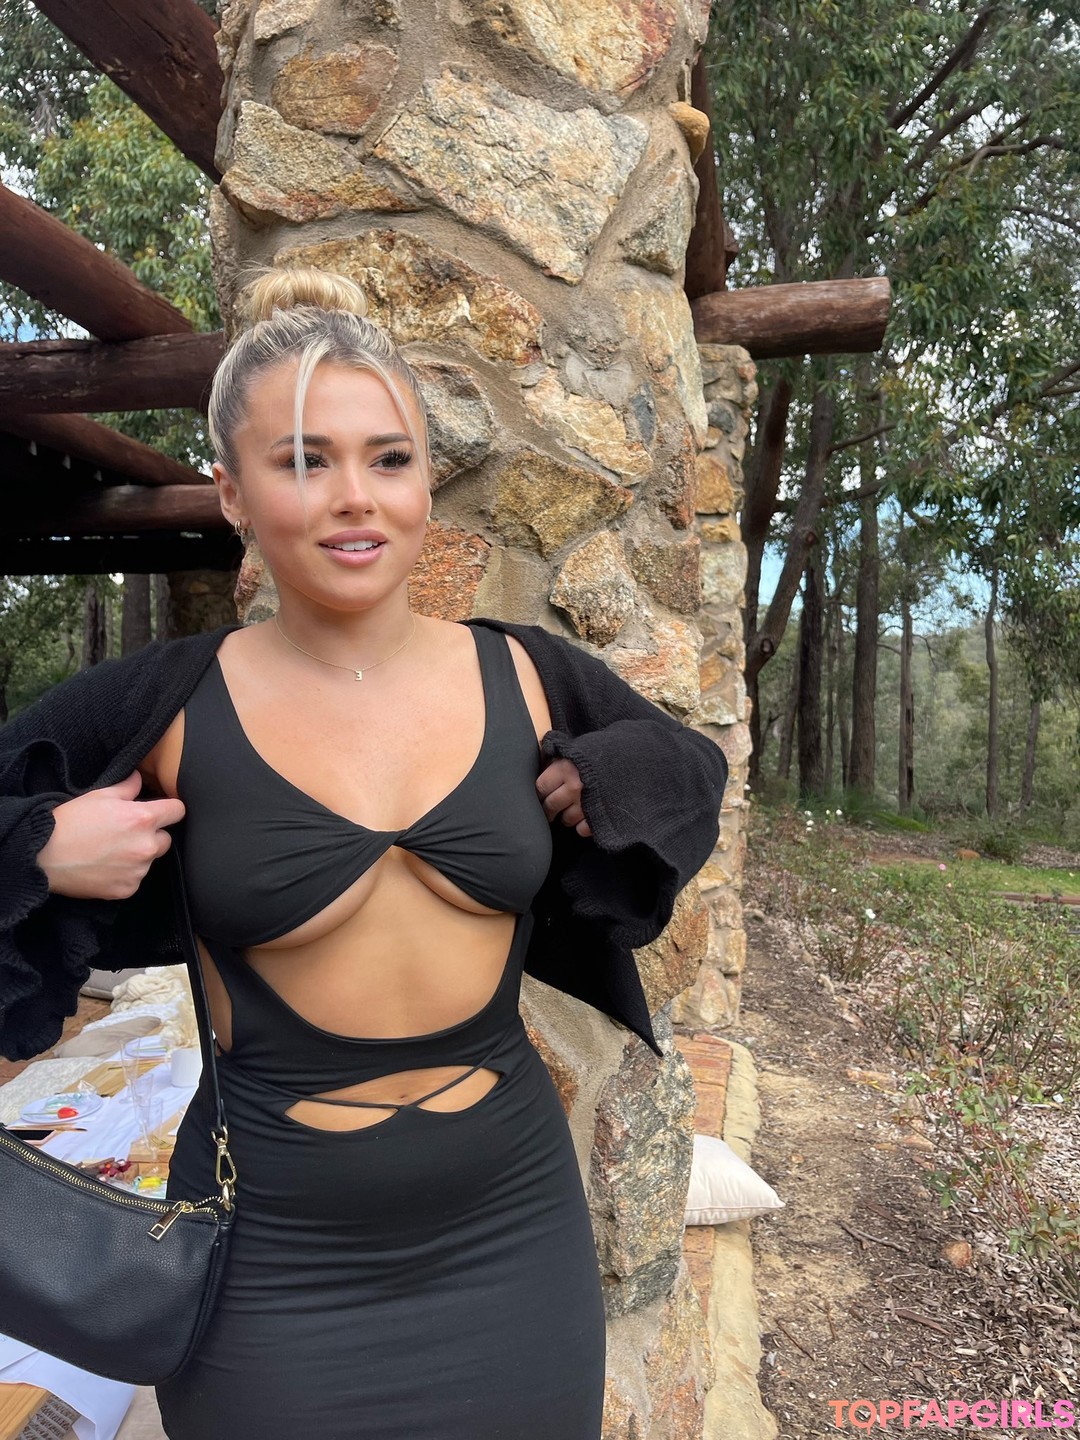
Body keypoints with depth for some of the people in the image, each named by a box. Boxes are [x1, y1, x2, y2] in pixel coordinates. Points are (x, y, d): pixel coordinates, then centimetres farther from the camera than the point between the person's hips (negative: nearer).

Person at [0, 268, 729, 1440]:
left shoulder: (529, 679, -5)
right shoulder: (165, 709, -11)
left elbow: (686, 766, 12)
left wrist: (613, 789, -6)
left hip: (512, 1226, 3)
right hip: (275, 1265, -2)